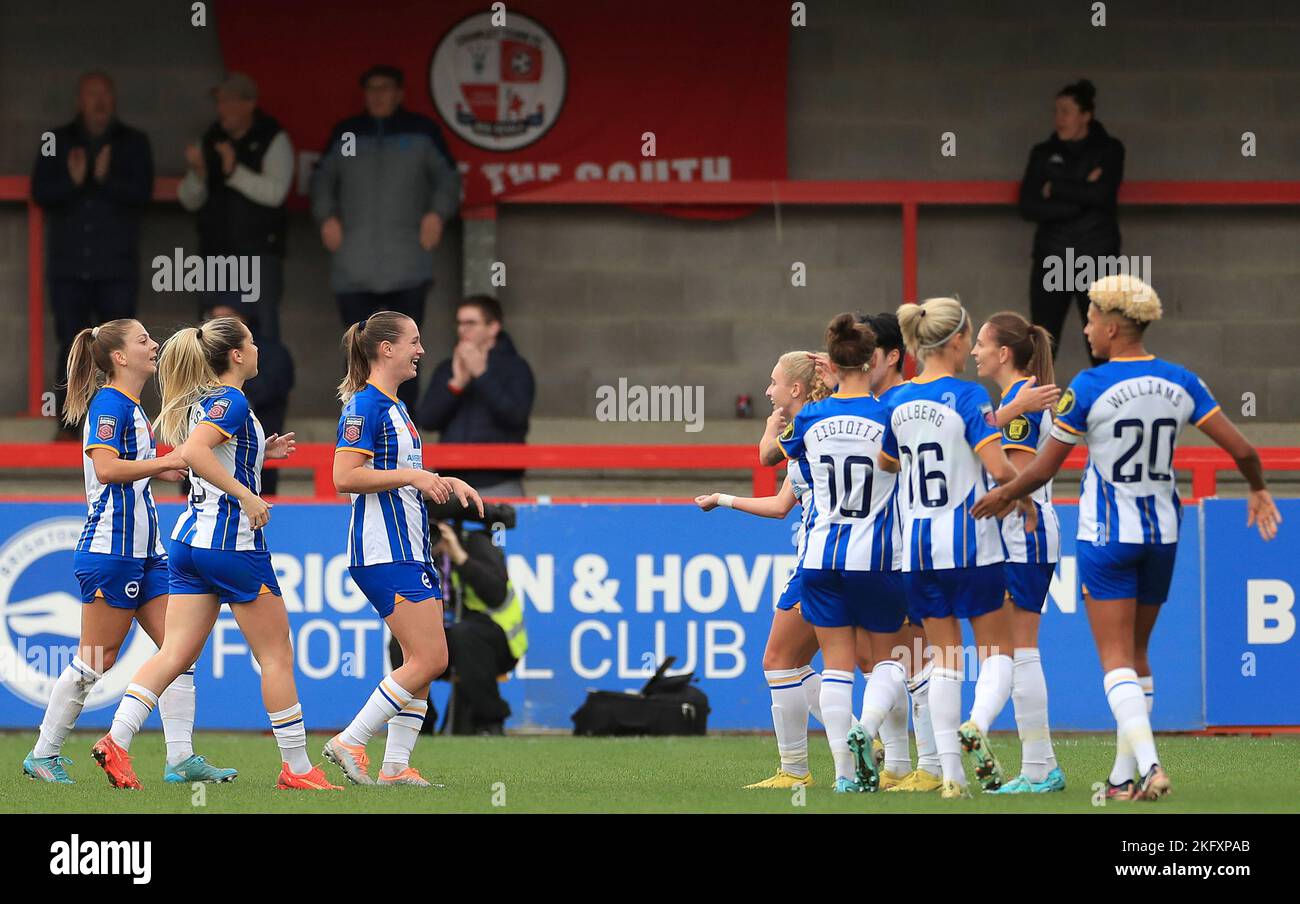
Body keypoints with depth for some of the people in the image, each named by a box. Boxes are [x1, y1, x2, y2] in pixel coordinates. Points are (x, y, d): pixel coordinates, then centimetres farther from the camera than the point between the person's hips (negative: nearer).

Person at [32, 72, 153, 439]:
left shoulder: (133, 143, 7)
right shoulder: (58, 143, 10)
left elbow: (142, 192, -5)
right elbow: (40, 193, 1)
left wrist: (106, 179, -21)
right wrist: (72, 181, -18)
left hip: (117, 266, -1)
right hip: (68, 265, 1)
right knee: (71, 349, 0)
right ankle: (68, 425, 3)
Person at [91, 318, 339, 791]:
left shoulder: (201, 401, 14)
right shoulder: (231, 401, -13)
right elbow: (192, 452, -29)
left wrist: (260, 451, 23)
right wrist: (246, 494, -27)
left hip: (191, 536, 9)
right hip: (233, 541, -9)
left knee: (175, 652, 3)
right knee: (276, 655, 2)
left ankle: (116, 740, -11)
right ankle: (297, 767, 6)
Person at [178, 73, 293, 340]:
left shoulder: (274, 140, -1)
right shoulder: (210, 142, 11)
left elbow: (275, 192, -15)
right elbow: (190, 201, 9)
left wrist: (235, 171, -25)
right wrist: (197, 173, -11)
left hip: (259, 253, -5)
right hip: (217, 252, 5)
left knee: (262, 336, -8)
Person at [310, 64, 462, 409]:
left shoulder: (422, 131, 8)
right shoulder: (345, 134, 15)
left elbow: (447, 177, 12)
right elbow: (322, 178, 20)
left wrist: (438, 213, -4)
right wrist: (326, 215, 4)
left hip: (407, 265, -2)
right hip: (354, 265, 2)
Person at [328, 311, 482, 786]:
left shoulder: (394, 407, 17)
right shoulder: (365, 405, -12)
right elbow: (345, 477, -21)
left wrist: (445, 483, 15)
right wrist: (412, 476, -20)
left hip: (410, 549, 10)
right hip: (384, 551, -10)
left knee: (422, 661, 7)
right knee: (429, 659, -12)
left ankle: (395, 765, 7)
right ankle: (349, 743, -6)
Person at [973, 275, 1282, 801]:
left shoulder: (1087, 388, -13)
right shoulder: (1179, 382, -1)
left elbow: (1044, 468, -8)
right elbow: (1242, 450, 0)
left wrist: (1003, 496, 11)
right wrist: (1258, 490, 20)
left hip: (1106, 537, -5)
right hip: (1162, 533, 5)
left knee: (1117, 661, -4)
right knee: (1137, 656, 16)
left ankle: (1149, 765, -23)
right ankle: (1124, 774, 19)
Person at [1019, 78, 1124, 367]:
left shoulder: (1108, 150, 4)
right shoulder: (1043, 154, 8)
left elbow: (1102, 194, -13)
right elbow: (1028, 206, -4)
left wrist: (1054, 189, -6)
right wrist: (1080, 200, -12)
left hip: (1097, 258, -1)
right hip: (1052, 259, 1)